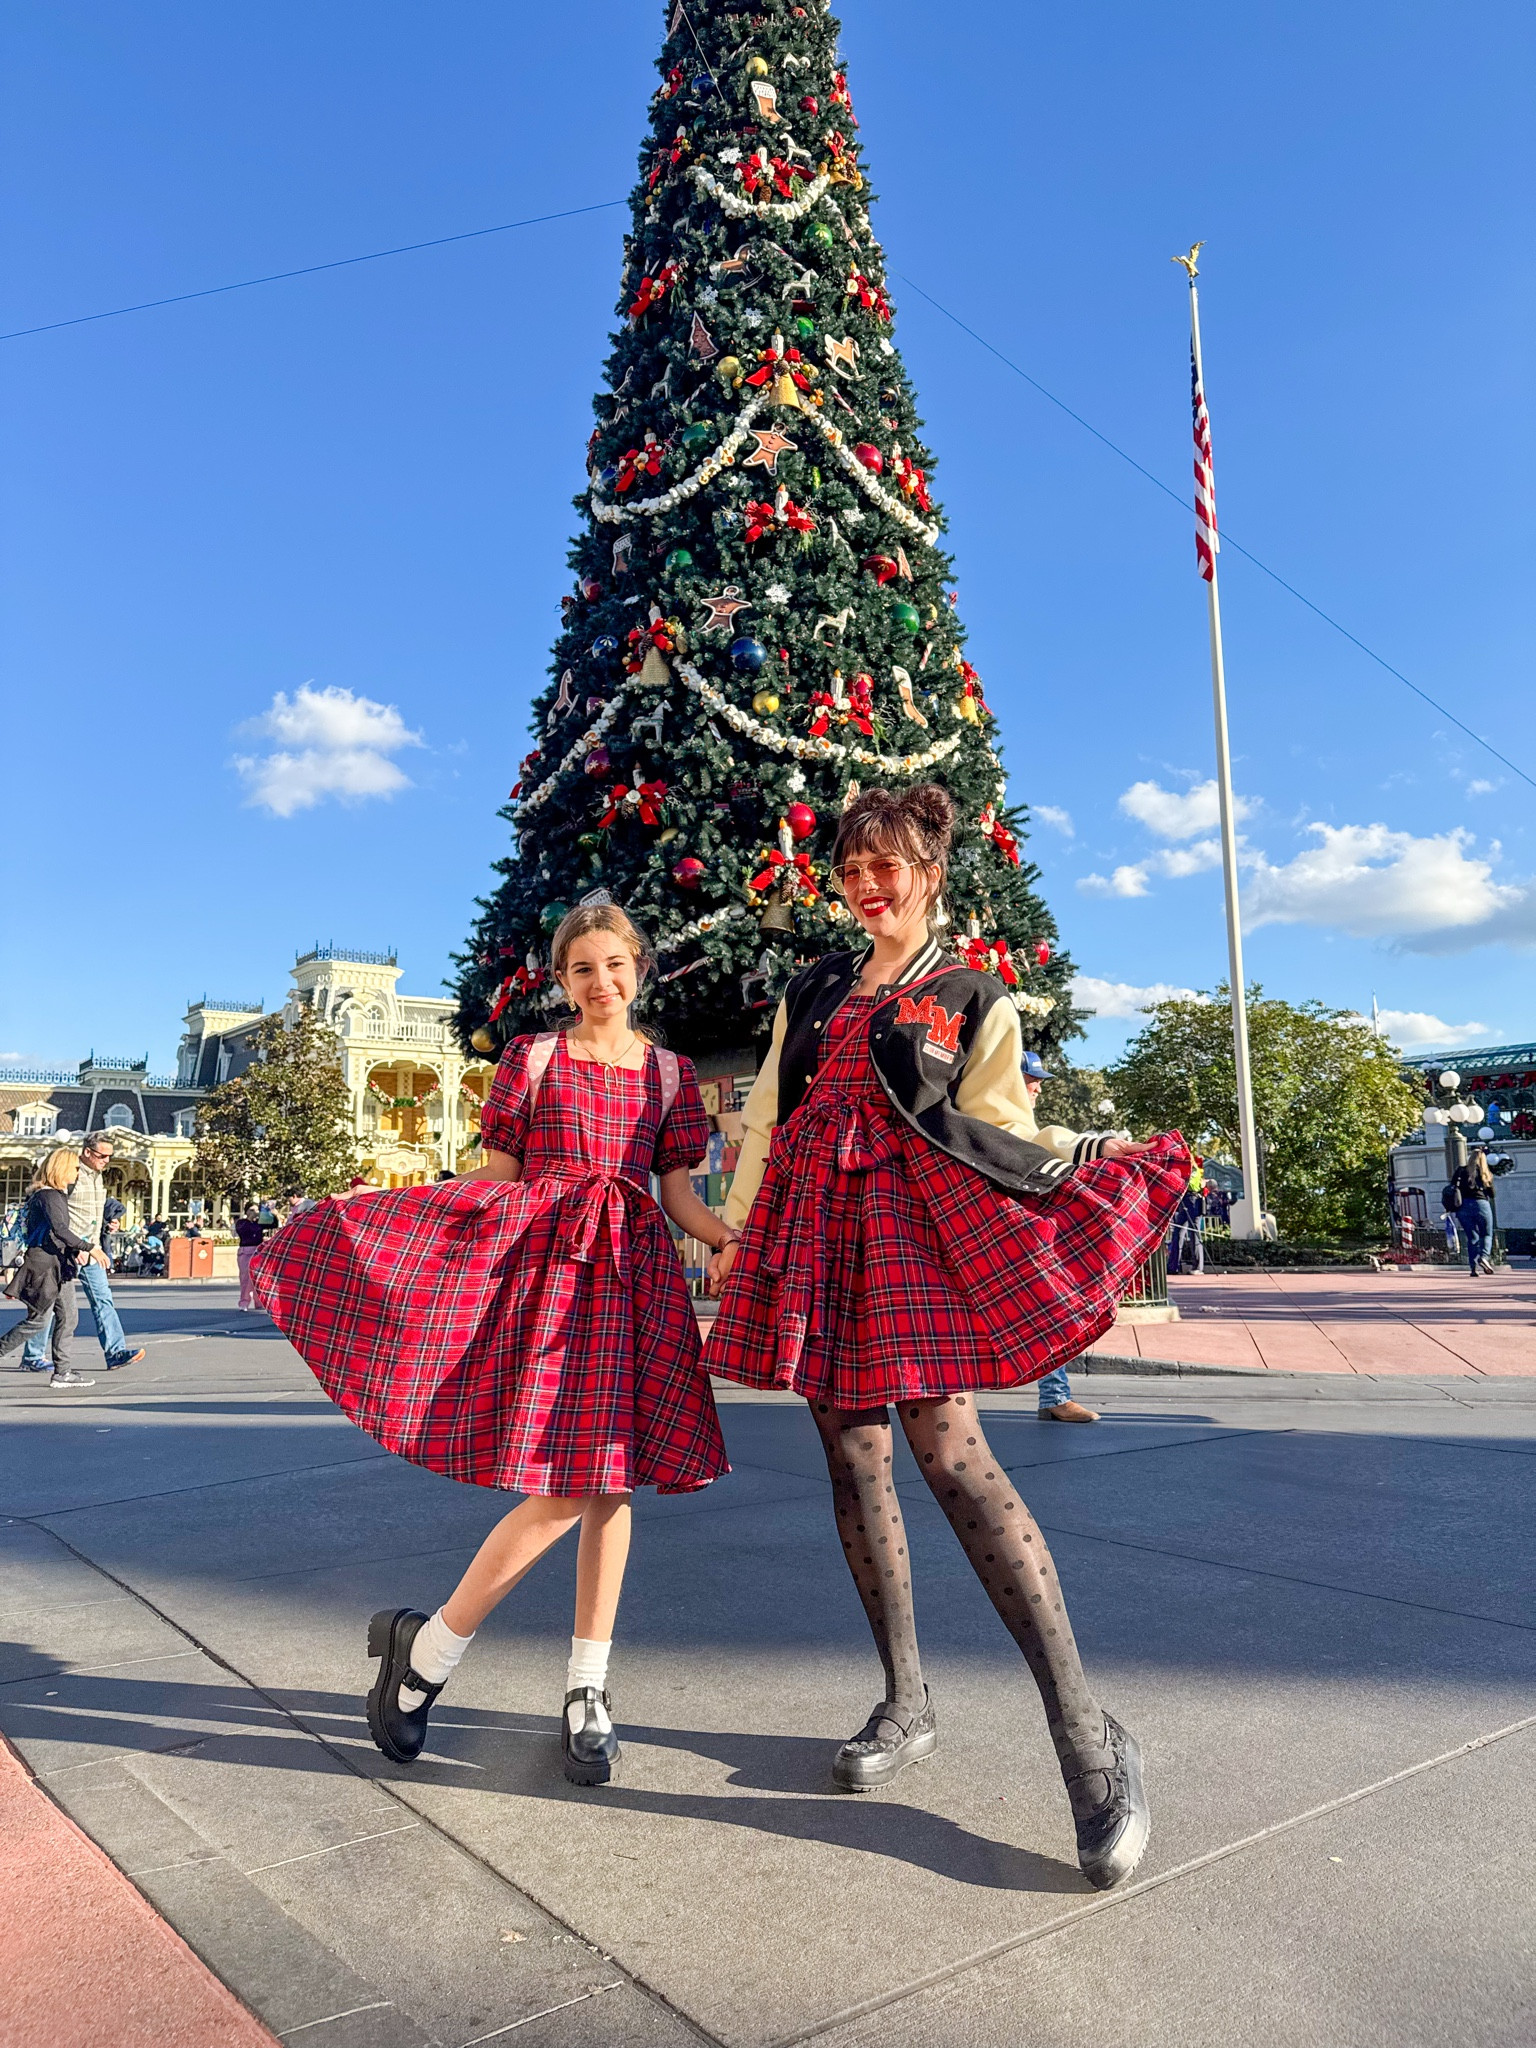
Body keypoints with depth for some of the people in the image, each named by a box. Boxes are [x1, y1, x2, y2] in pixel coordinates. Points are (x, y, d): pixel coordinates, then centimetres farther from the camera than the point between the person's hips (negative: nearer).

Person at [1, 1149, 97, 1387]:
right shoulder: (48, 1196, -15)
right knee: (38, 1319, -4)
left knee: (68, 1314, 5)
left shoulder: (59, 1194, 15)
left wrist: (76, 1248, 10)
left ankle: (62, 1371, 6)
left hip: (59, 1264, 9)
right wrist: (88, 1247, -29)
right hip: (43, 1264, -9)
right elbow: (60, 1229, -27)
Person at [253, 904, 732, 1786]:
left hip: (631, 1272, 3)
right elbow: (496, 1175, 5)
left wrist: (742, 1240, -8)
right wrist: (377, 1206, -3)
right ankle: (428, 1648, 11)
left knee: (609, 1481, 3)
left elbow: (679, 1193, 10)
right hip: (544, 1260, -3)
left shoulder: (670, 1073, 12)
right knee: (564, 1490, -10)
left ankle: (589, 1688, 17)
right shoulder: (533, 1058, 7)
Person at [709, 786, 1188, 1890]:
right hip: (813, 1225, 5)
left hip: (912, 1223, -5)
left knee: (950, 1450, -17)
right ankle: (907, 1705, 19)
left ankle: (1087, 1734, -12)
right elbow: (768, 1116, 19)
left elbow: (994, 1128, 2)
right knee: (854, 1459, 5)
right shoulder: (812, 992, 20)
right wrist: (738, 1234, 15)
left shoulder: (974, 998, 9)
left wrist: (1098, 1156, -12)